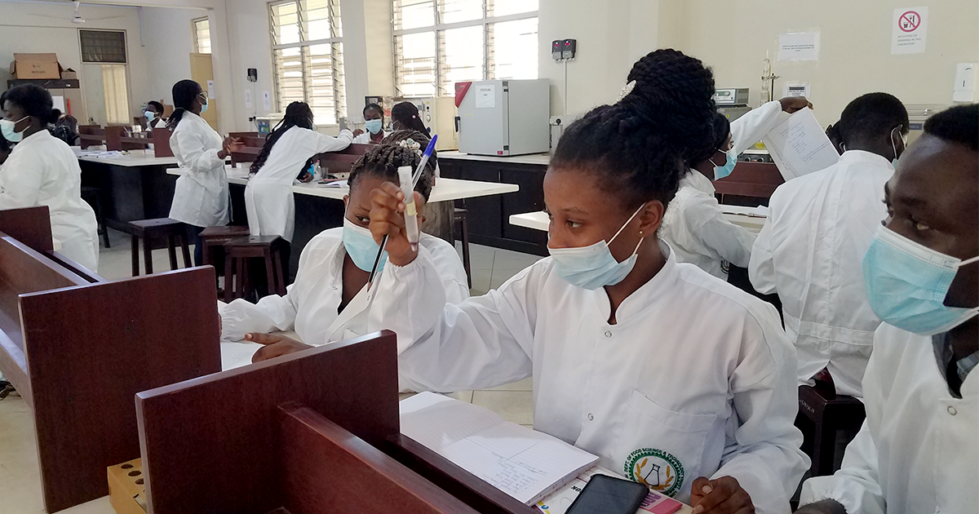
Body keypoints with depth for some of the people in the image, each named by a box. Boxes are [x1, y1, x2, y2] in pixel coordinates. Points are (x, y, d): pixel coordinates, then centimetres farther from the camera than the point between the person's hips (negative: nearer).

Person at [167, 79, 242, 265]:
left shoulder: (197, 122, 14)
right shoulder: (186, 126, -16)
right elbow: (196, 162, -25)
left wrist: (225, 149, 35)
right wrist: (222, 153, -38)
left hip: (209, 193, 10)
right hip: (199, 197, -10)